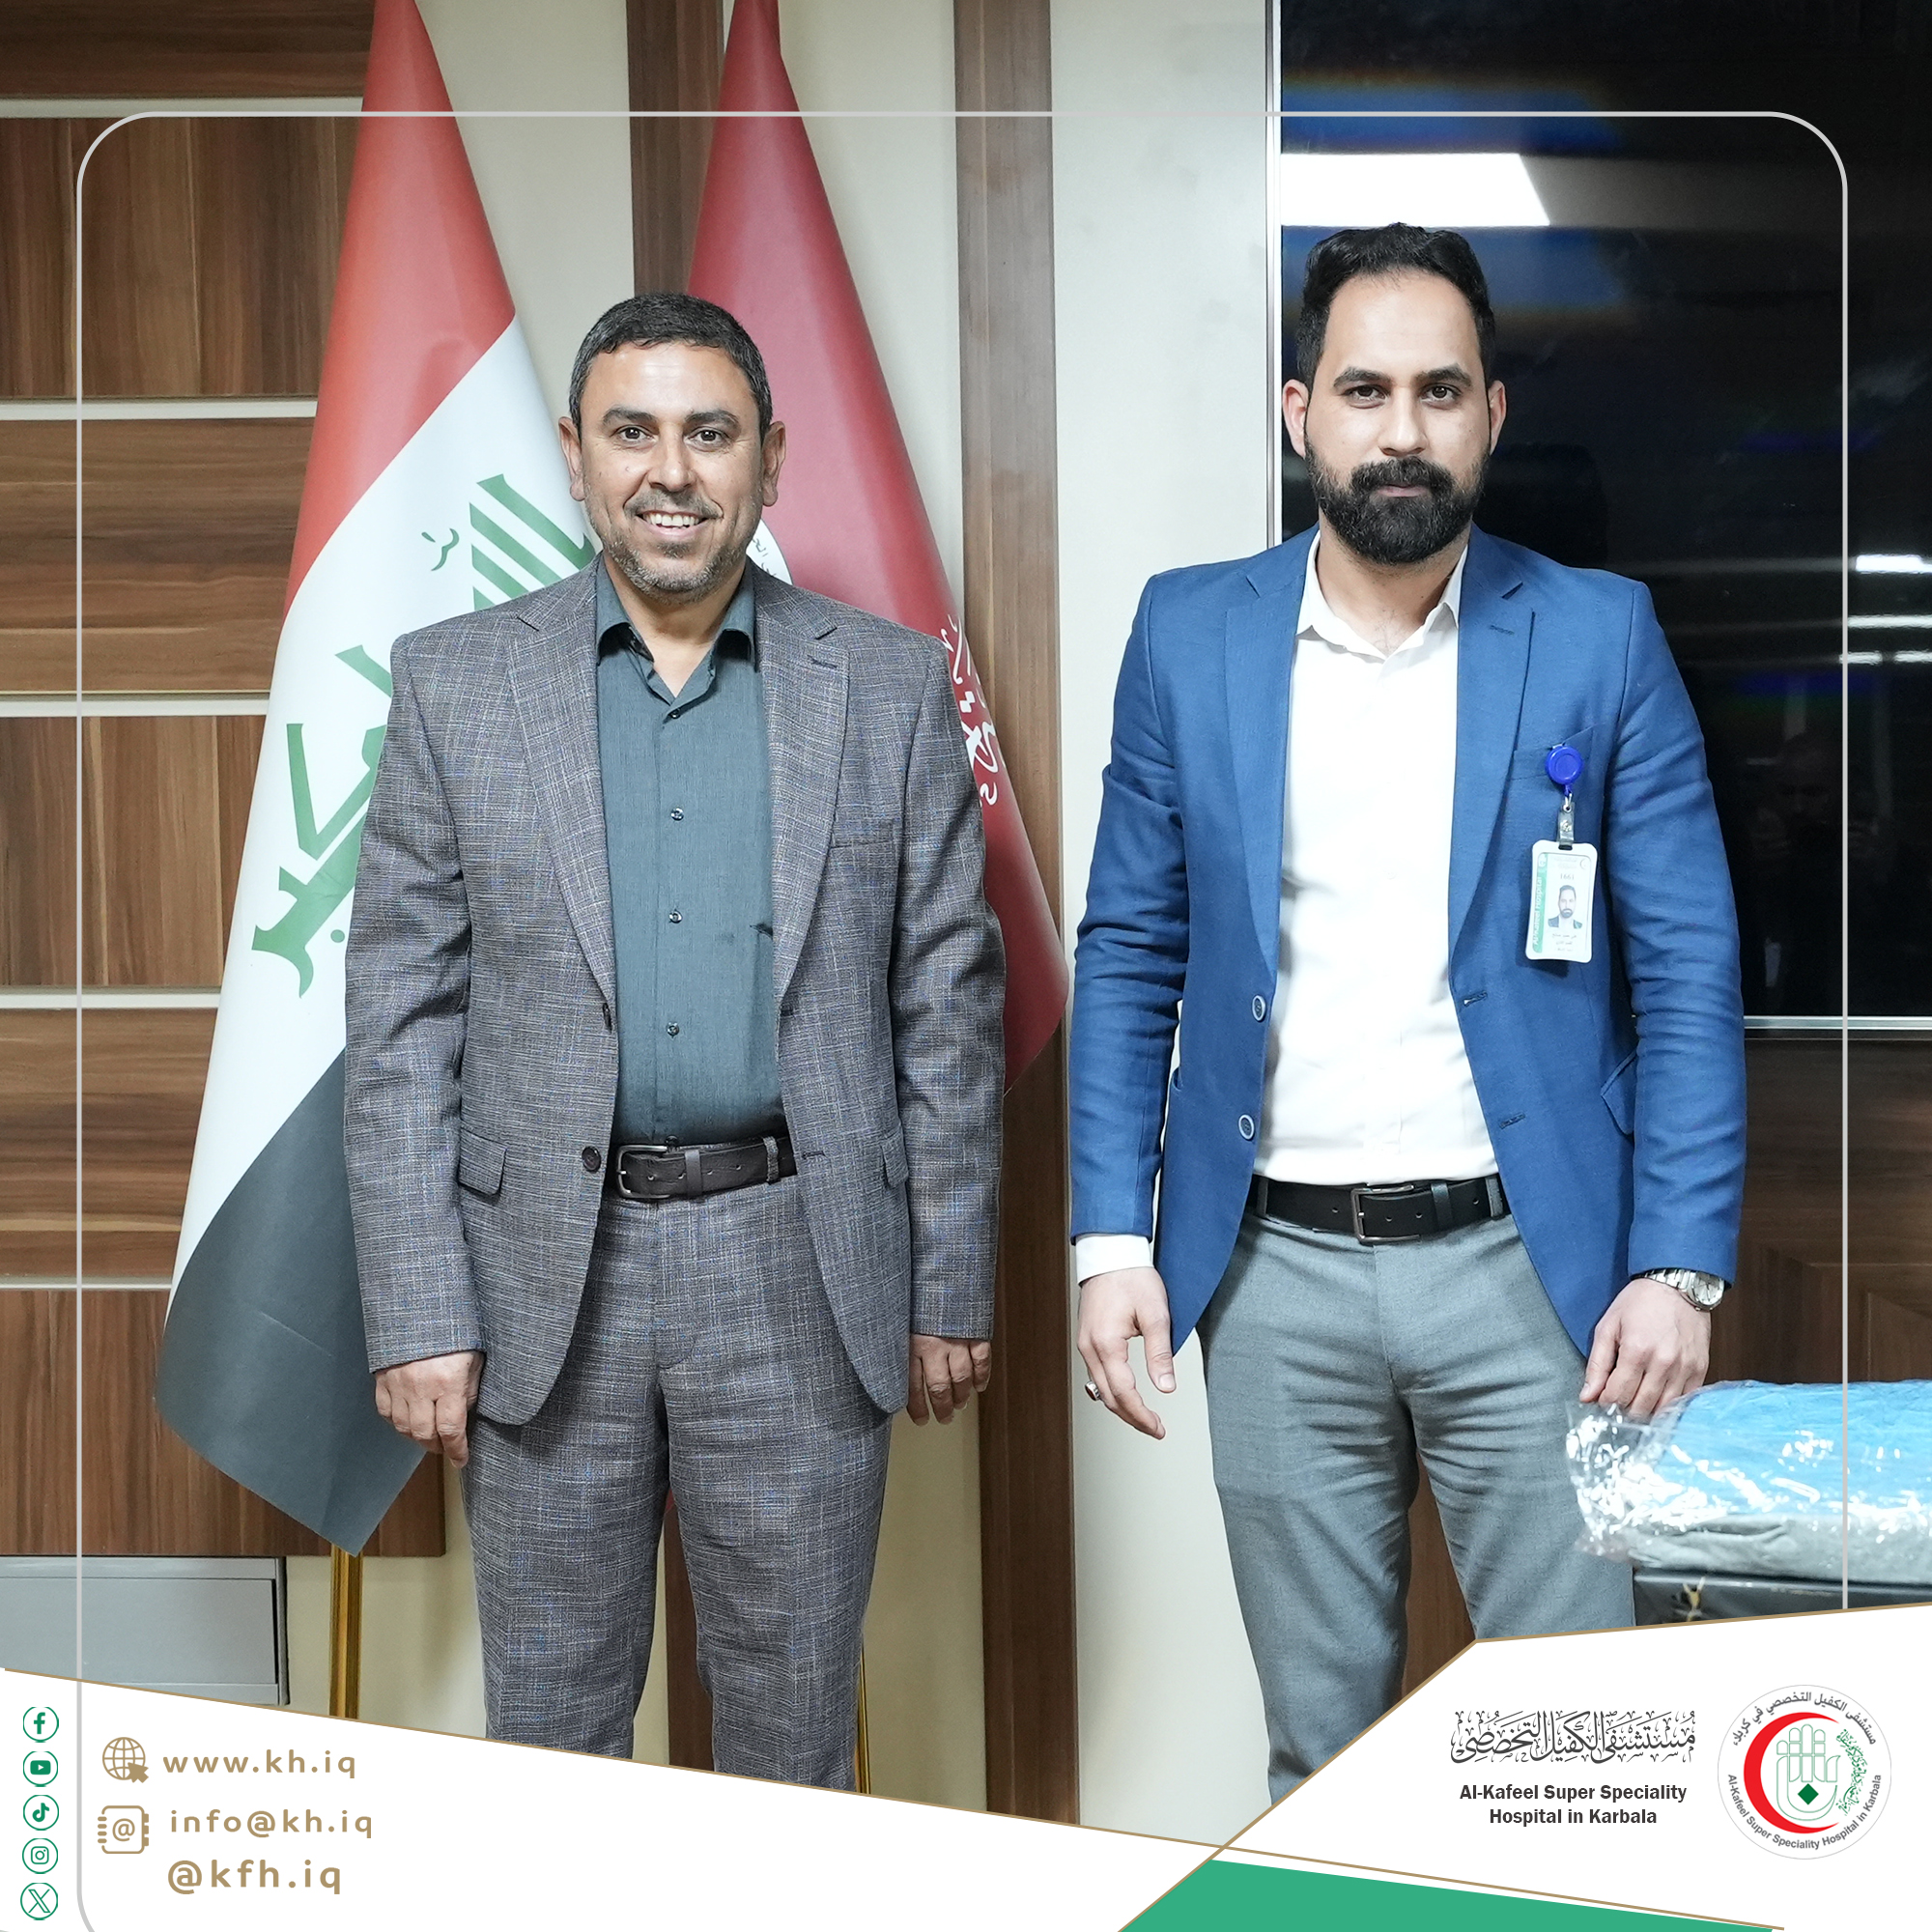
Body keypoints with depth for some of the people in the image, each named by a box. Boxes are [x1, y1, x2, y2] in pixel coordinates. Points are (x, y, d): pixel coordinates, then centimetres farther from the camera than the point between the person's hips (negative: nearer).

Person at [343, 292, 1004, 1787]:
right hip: (546, 1280, 0)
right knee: (548, 1729, 13)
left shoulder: (890, 686, 2)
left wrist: (952, 1290, 2)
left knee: (794, 1722, 13)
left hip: (803, 1271, 0)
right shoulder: (457, 684, 2)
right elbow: (403, 1018, 0)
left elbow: (947, 1003, 3)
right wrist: (417, 1315, -5)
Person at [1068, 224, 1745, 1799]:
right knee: (1321, 1747, 13)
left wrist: (1681, 1264, -9)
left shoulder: (1600, 636, -1)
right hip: (1277, 1269, 2)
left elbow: (1688, 970, -1)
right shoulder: (1190, 635, 3)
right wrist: (1111, 1238, -1)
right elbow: (1129, 951, 5)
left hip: (1524, 1260, -1)